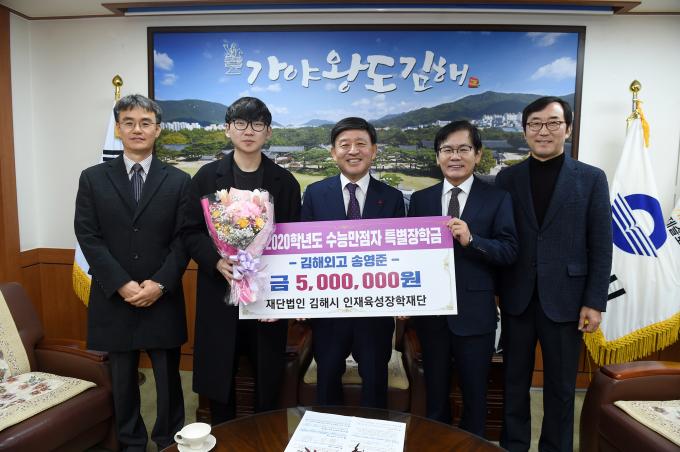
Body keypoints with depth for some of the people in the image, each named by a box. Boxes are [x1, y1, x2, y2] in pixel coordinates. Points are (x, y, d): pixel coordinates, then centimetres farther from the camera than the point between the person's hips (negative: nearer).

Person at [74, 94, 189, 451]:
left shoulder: (178, 181, 3)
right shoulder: (93, 178, 4)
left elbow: (184, 239, -2)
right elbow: (88, 237, -3)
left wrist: (160, 283, -13)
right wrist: (121, 284, -12)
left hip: (163, 298, 0)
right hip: (114, 298, 1)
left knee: (168, 378, 10)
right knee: (123, 380, 14)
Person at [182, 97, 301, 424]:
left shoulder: (285, 182, 4)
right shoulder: (207, 177, 3)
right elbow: (190, 232, 1)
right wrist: (217, 261, -16)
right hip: (220, 292, 0)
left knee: (268, 379, 11)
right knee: (218, 378, 11)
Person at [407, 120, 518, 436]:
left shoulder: (497, 199, -2)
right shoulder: (420, 199, 5)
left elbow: (509, 251, -9)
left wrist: (471, 239, -24)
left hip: (474, 312, -2)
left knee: (475, 393, 14)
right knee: (435, 392, 19)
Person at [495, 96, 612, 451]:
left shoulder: (591, 179, 0)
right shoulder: (507, 178, 4)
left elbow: (601, 247, -1)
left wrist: (594, 302, -6)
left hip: (564, 299, -1)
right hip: (517, 299, 2)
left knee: (560, 387, 13)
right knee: (515, 382, 14)